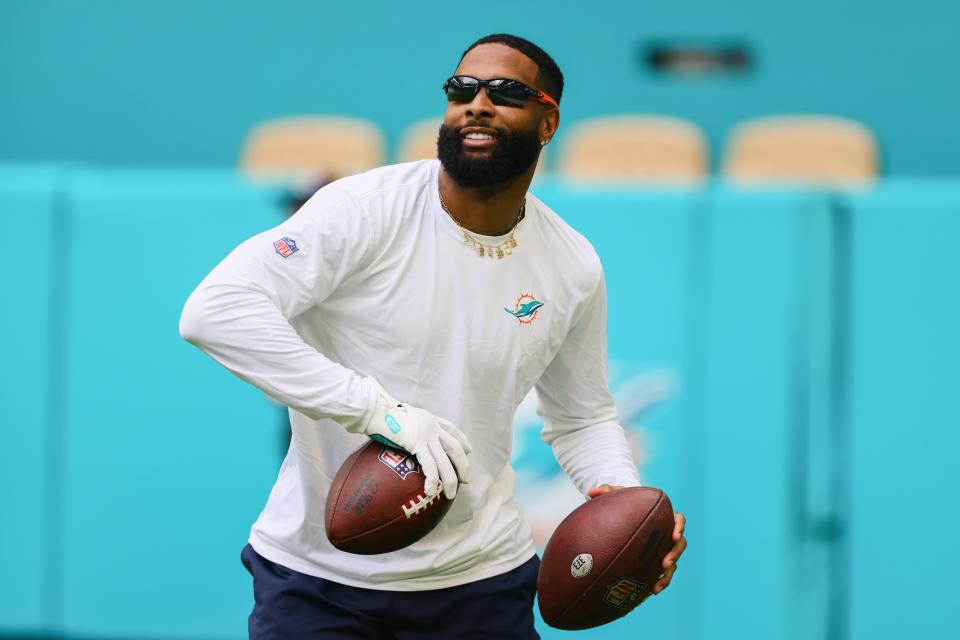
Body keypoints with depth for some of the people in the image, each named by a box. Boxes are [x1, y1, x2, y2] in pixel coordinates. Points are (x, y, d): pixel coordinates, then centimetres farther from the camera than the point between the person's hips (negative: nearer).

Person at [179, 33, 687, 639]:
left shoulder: (575, 268, 1)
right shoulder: (368, 209, -14)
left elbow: (583, 418, 16)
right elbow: (214, 311, -25)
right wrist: (379, 409, -31)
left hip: (479, 579, 4)